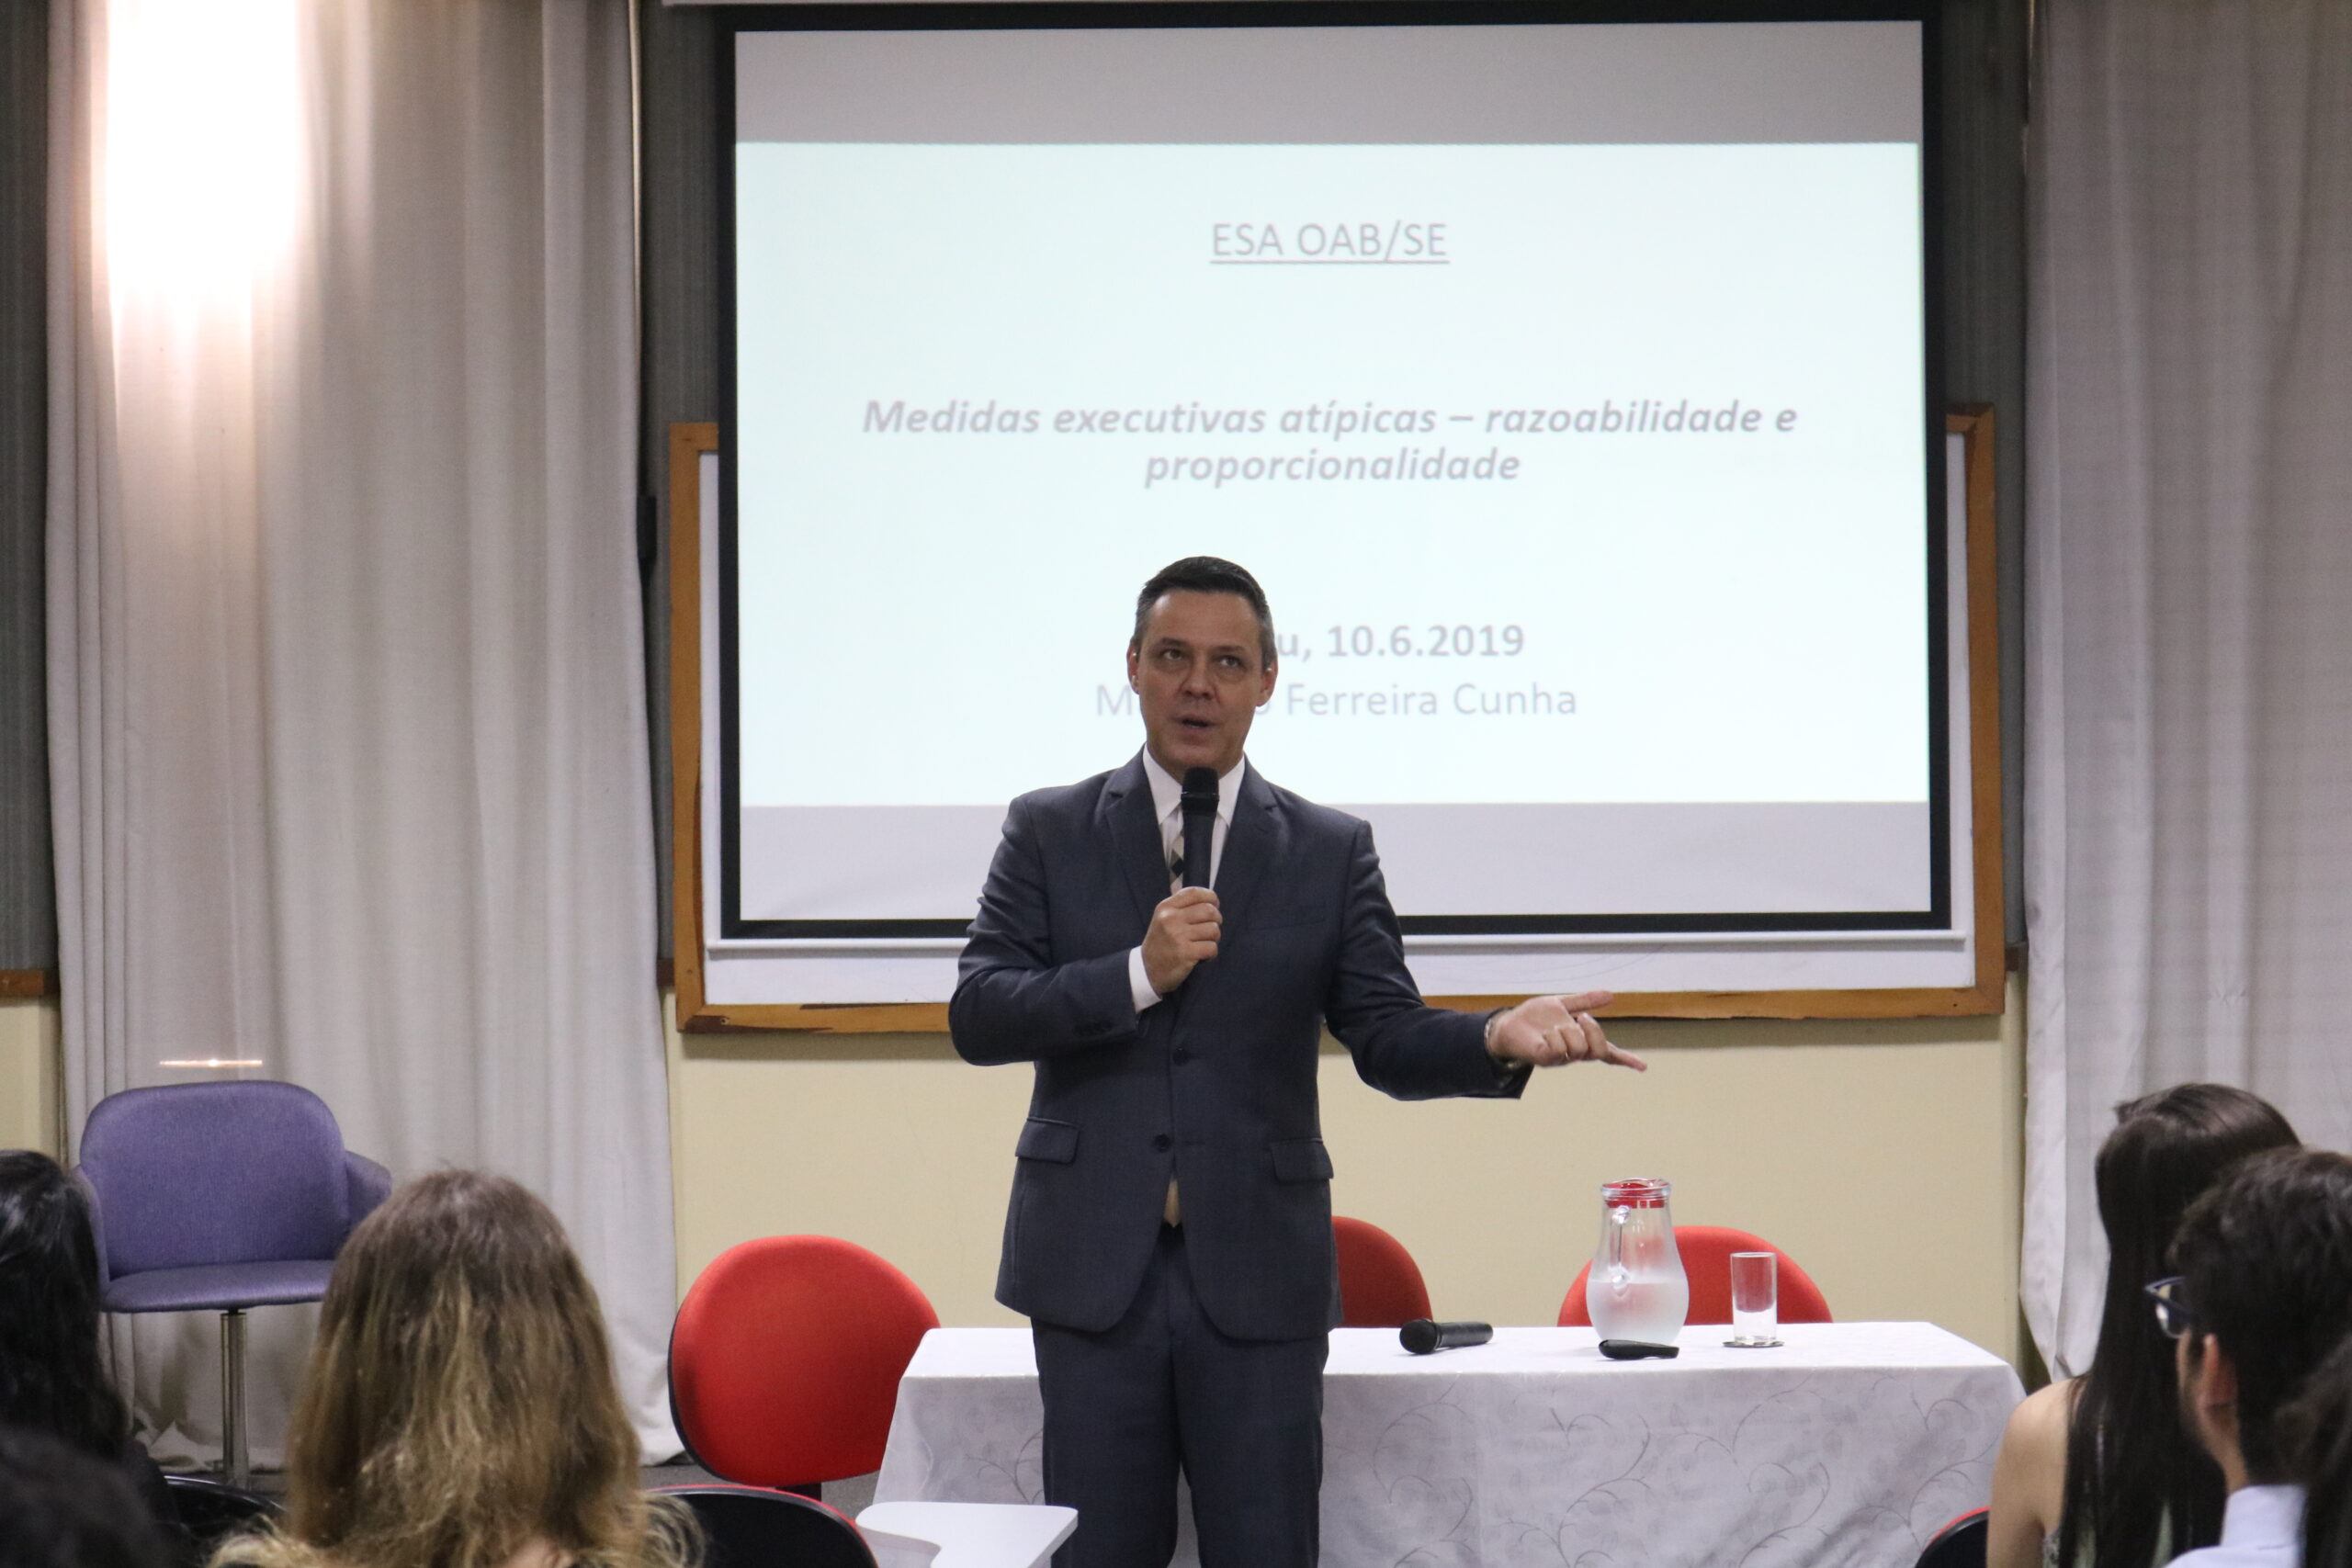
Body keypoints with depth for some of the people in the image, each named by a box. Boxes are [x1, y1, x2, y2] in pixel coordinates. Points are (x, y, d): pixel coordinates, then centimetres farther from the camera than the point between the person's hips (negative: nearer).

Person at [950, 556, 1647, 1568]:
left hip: (1256, 1271, 0)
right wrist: (1139, 975, -16)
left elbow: (1389, 1041, 0)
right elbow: (975, 1017, -3)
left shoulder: (1331, 852, 6)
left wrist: (1497, 1040, -21)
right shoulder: (1049, 832, 6)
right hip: (1094, 1265, 0)